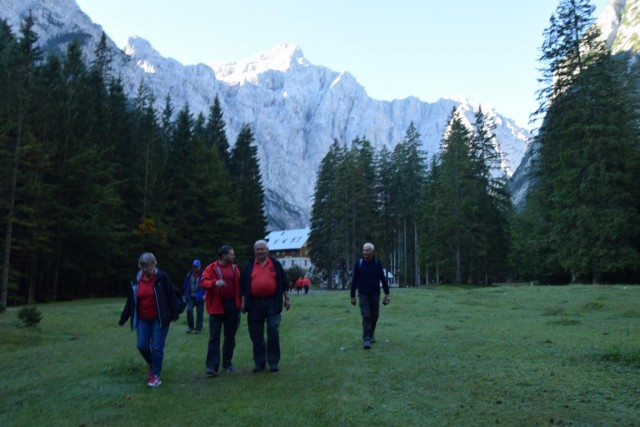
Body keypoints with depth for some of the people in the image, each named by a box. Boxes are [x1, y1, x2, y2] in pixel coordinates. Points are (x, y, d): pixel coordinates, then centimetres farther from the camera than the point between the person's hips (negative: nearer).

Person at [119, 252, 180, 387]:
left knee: (157, 347, -3)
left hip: (159, 319, -4)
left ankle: (155, 375, 11)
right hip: (142, 320, 4)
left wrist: (174, 314, -10)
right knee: (142, 346, 2)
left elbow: (171, 296, -9)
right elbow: (130, 301, 10)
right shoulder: (136, 281, 3)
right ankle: (152, 364, 32)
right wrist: (123, 318, 11)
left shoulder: (162, 277, -10)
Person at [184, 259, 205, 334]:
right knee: (189, 310, -10)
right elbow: (186, 285, 12)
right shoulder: (189, 275, 7)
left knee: (199, 313, 2)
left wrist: (204, 295, -18)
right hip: (191, 297, 3)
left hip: (199, 297, -3)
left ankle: (198, 328, 13)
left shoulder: (203, 275, -6)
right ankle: (190, 326, 7)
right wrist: (186, 296, 8)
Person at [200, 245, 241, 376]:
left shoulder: (234, 268, 10)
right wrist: (215, 283, -33)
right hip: (217, 306, -4)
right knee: (214, 337, -2)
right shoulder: (211, 268, -4)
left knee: (230, 336, 11)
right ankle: (212, 366, 1)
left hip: (232, 306, 4)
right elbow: (203, 283, -15)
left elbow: (239, 284, 15)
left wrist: (240, 301, 7)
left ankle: (227, 363, 23)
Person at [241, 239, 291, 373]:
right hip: (255, 304, 2)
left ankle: (273, 362, 7)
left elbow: (284, 282, 8)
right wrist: (243, 302, 3)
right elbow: (243, 285, 9)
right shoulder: (249, 265, 9)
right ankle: (259, 363, 18)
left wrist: (287, 298, 4)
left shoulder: (275, 264, 7)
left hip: (272, 303, -1)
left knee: (273, 331, -6)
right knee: (256, 335, 6)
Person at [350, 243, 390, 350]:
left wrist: (387, 294, -3)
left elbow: (383, 279, 1)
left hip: (375, 294, 2)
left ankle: (371, 334, 34)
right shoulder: (358, 263, -6)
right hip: (363, 294, -2)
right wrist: (352, 296, -2)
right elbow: (354, 280, -2)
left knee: (374, 316, 11)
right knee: (366, 316, -10)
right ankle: (366, 340, -9)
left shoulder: (377, 263, -3)